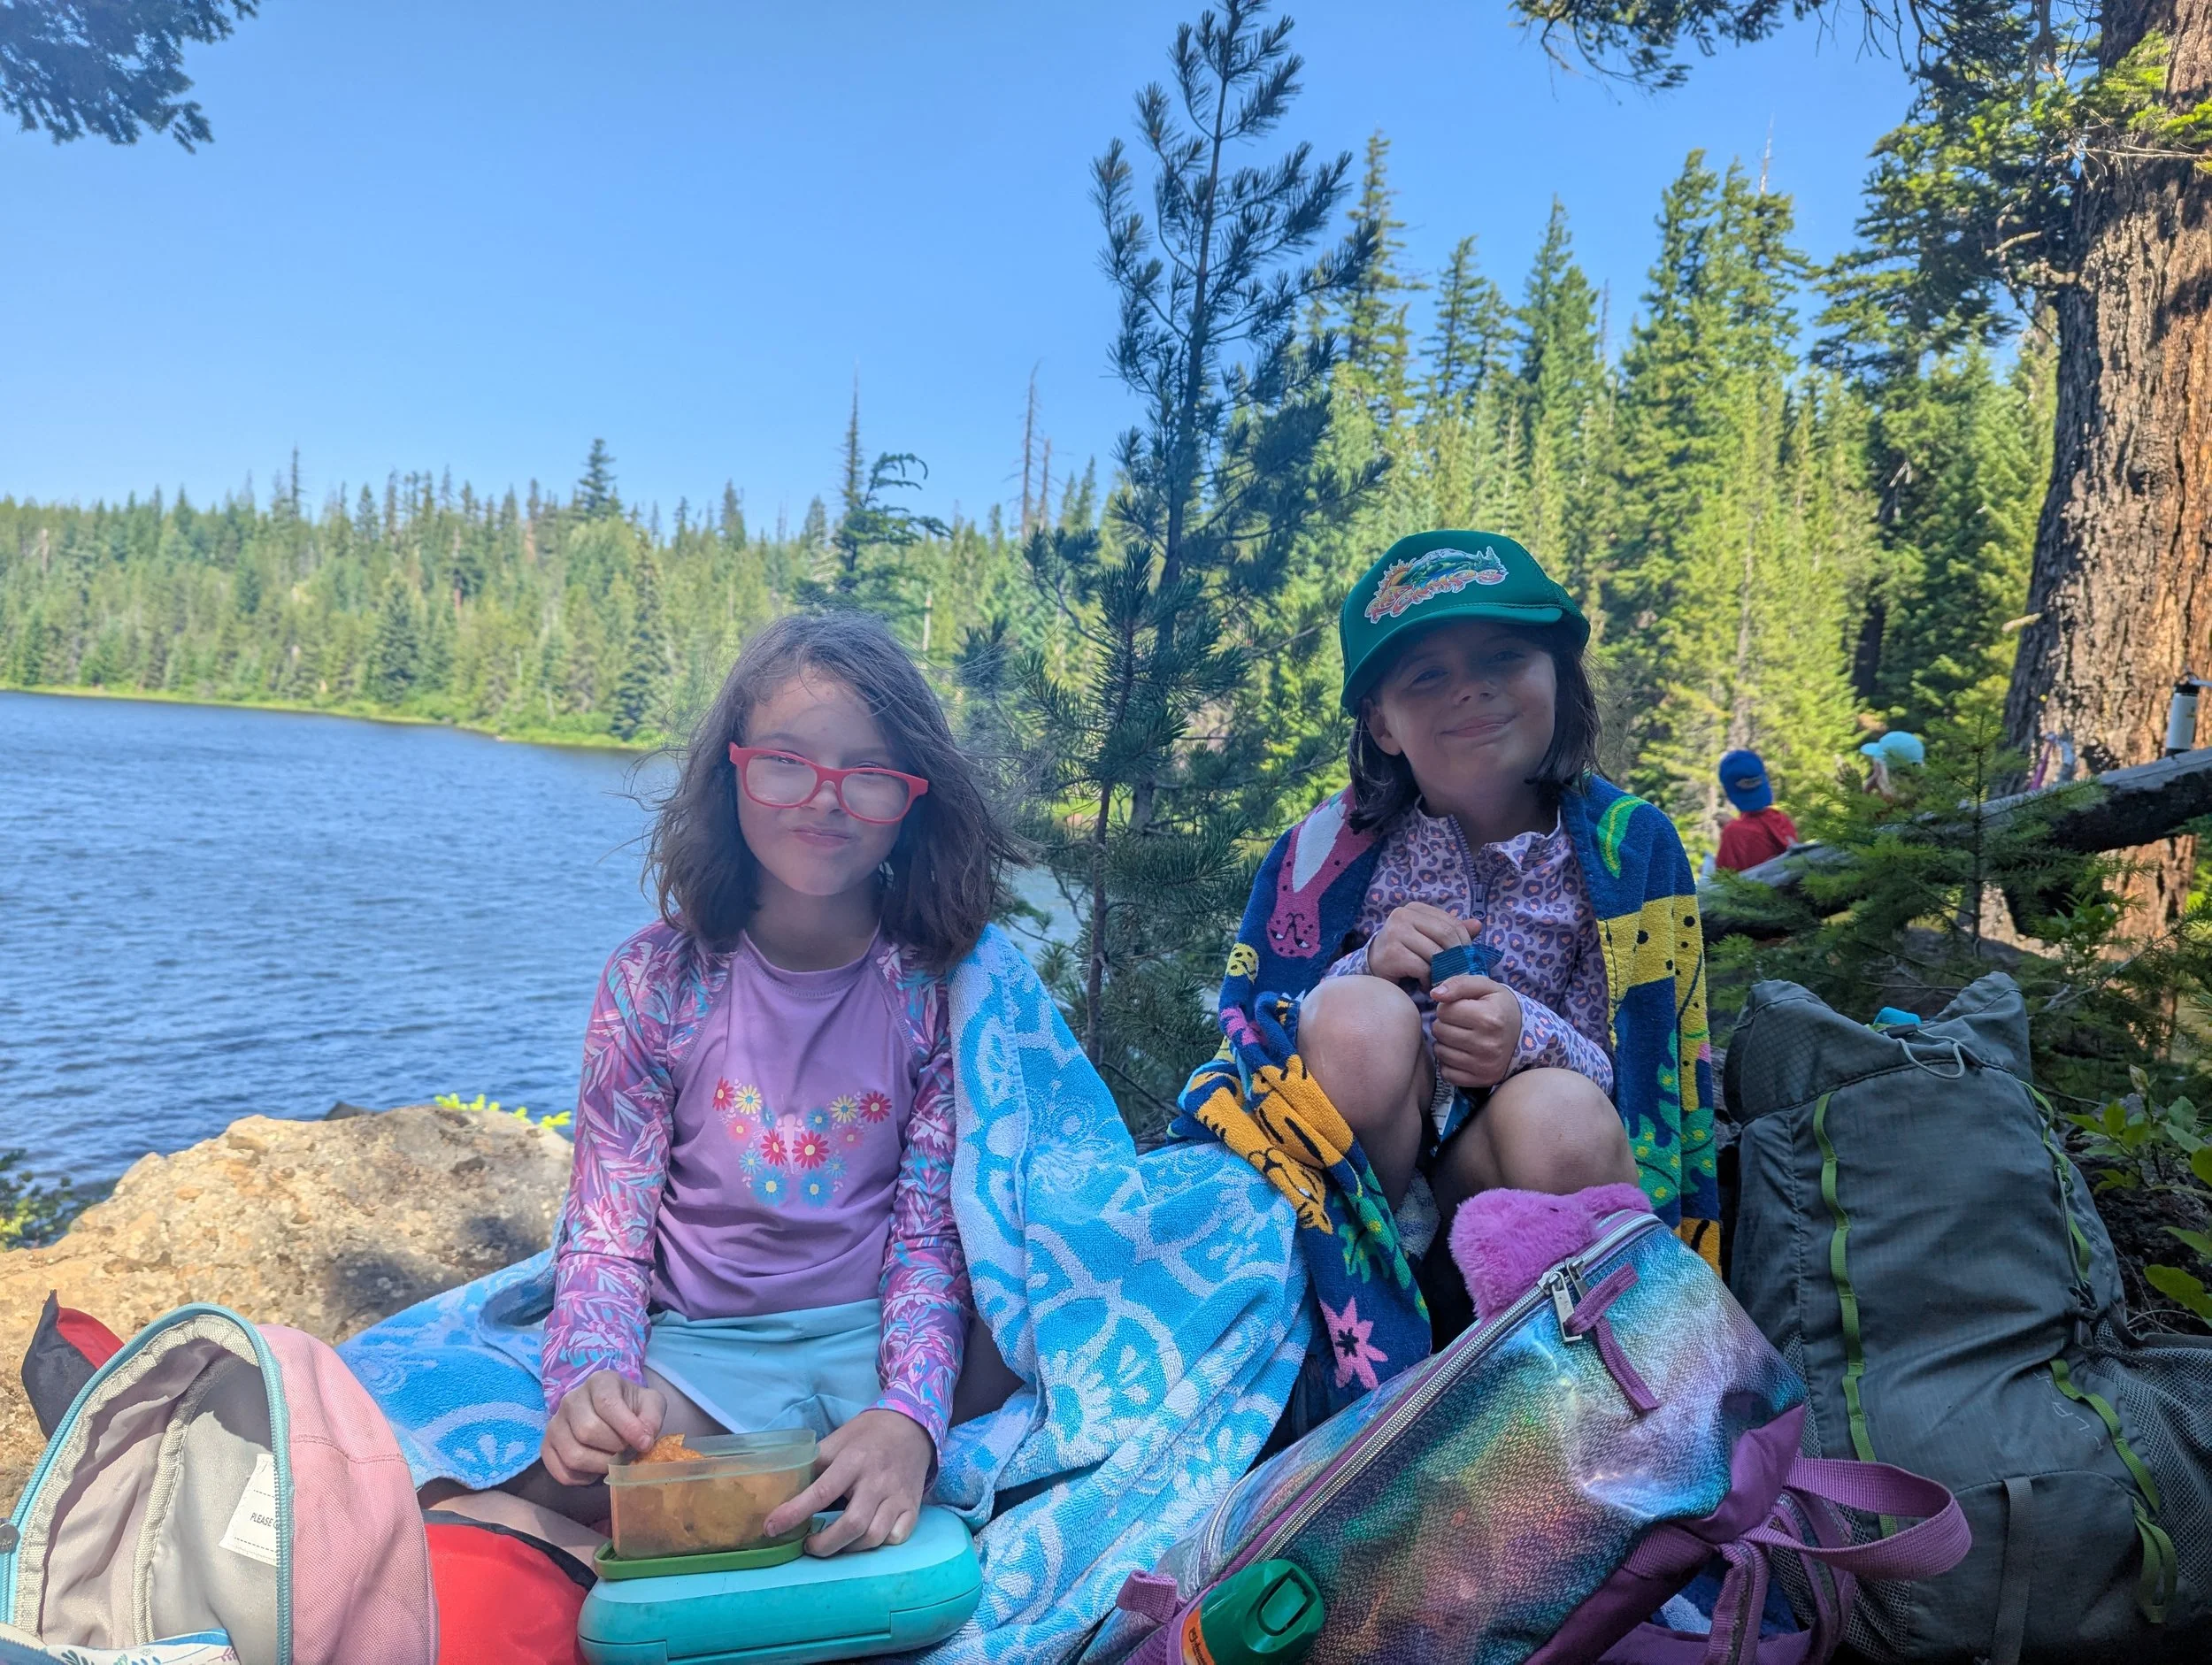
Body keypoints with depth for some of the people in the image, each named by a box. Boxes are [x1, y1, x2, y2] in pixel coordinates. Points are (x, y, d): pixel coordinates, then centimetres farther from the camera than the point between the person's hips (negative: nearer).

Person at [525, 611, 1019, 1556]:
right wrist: (596, 1377, -23)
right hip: (702, 1346, 0)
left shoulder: (941, 982, -5)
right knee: (569, 1471, -27)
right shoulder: (657, 979, -3)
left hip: (886, 1337, 0)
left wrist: (909, 1418, -26)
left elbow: (932, 1235, -7)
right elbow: (606, 1232, -1)